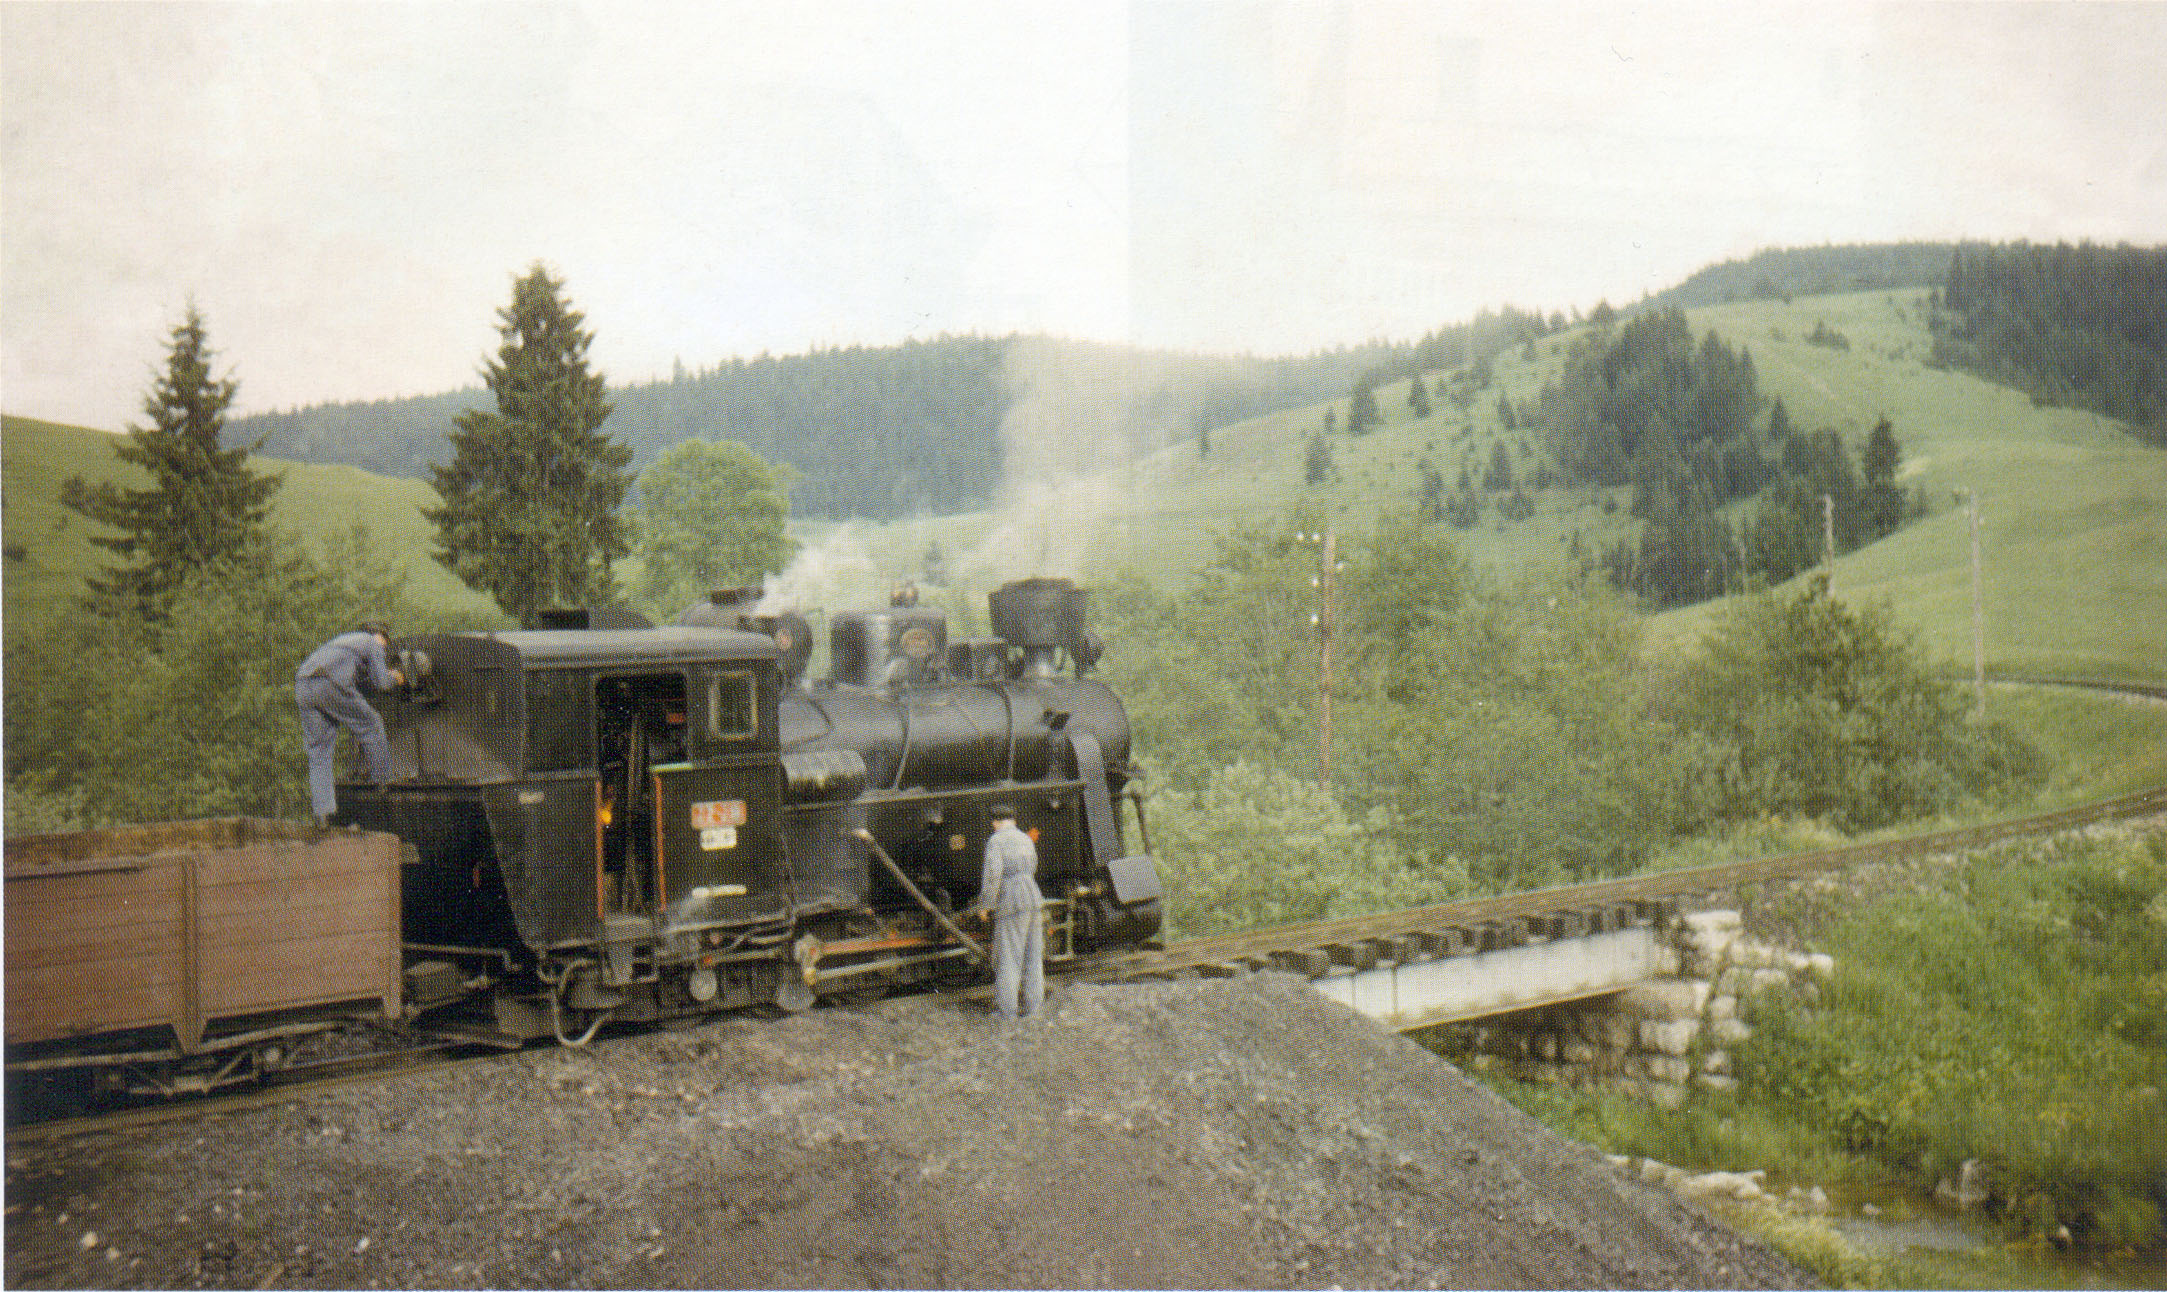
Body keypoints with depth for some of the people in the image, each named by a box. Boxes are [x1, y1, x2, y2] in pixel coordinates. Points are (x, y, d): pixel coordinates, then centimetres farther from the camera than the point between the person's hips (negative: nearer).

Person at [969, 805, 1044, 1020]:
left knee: (1009, 955, -2)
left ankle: (1007, 1008, 0)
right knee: (1033, 955, 10)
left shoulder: (995, 841, -5)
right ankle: (1031, 1005, 14)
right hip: (1033, 898, 6)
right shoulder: (1026, 839, 17)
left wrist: (985, 904, -8)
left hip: (1011, 903, -6)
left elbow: (992, 873, -15)